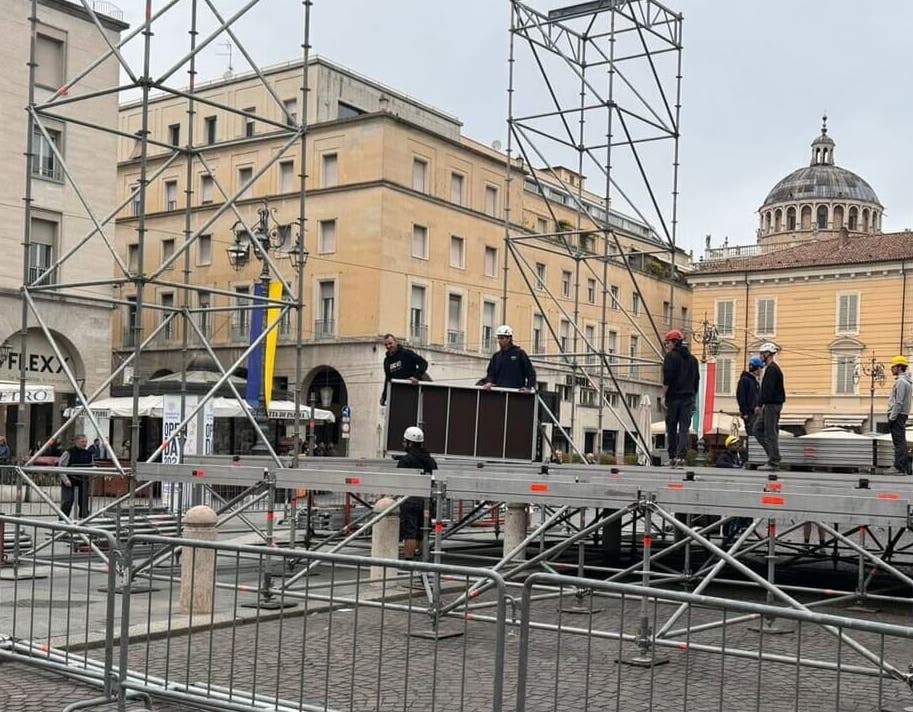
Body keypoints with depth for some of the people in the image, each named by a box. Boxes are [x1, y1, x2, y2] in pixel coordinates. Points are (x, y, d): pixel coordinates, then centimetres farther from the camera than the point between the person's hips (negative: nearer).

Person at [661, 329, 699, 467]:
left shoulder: (671, 356, -4)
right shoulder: (692, 358, 16)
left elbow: (667, 378, -12)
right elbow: (696, 379, 17)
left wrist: (663, 396, -9)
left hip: (673, 397, -4)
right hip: (688, 397, 4)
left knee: (671, 428, 5)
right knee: (684, 428, -1)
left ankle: (672, 456, 6)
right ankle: (681, 456, -13)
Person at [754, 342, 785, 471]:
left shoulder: (772, 369, -15)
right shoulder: (771, 368, 18)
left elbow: (767, 389, -22)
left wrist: (760, 405, -20)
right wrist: (761, 404, 19)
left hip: (772, 405, -11)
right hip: (769, 405, 11)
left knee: (771, 433, -7)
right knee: (758, 429, 12)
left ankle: (774, 463, -3)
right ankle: (773, 454, 14)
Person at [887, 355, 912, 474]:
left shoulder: (901, 381, -15)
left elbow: (899, 402, -20)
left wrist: (891, 418, -19)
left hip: (897, 415, -10)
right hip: (902, 415, 10)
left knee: (899, 442, -9)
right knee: (901, 442, 13)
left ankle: (899, 467, -10)